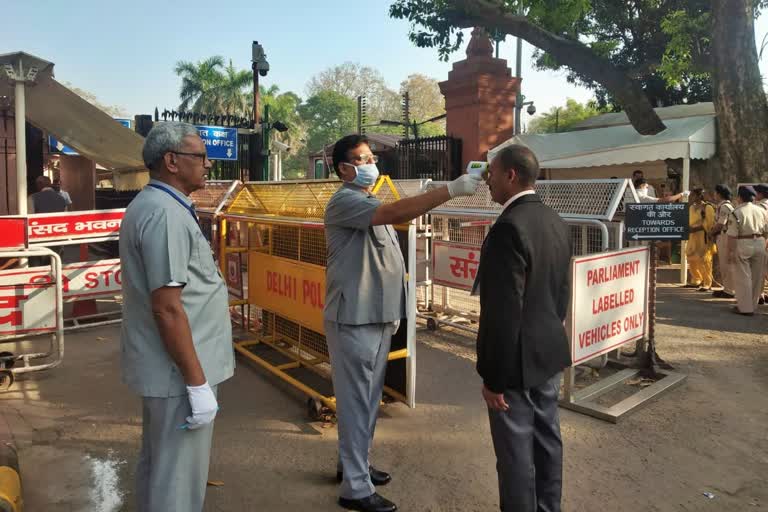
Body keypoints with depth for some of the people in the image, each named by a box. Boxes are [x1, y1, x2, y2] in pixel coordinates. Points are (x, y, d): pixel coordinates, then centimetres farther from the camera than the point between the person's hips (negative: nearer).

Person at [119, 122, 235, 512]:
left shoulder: (149, 205, 11)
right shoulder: (166, 214, -21)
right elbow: (167, 309, -25)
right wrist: (197, 383, -21)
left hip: (160, 366, 10)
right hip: (177, 371, -10)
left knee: (158, 464, 24)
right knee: (178, 479, 4)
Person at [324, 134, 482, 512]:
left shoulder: (371, 203, 16)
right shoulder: (344, 202, -14)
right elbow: (397, 212, -31)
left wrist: (392, 311, 18)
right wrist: (452, 189, -32)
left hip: (378, 318, 9)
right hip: (354, 319, -9)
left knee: (368, 399, 17)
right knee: (356, 400, 0)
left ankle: (354, 464, 34)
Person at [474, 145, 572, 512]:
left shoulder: (509, 227, -23)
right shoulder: (556, 222, 6)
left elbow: (504, 312, -24)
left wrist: (494, 377, -18)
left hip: (518, 361, -9)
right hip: (550, 354, 9)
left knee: (516, 453, 6)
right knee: (547, 441, 21)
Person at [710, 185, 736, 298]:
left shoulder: (725, 206, -15)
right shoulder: (722, 206, 16)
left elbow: (720, 224, -18)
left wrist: (711, 233, -4)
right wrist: (714, 233, 4)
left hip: (725, 237, -10)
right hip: (721, 237, 10)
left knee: (726, 264, -5)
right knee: (723, 264, 15)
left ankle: (729, 291, 0)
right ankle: (727, 288, 22)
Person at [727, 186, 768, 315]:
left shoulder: (737, 212, -11)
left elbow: (732, 235, -14)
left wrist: (730, 251, -10)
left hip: (743, 245, -5)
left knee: (743, 278, 2)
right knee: (757, 277, 14)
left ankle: (745, 307, 4)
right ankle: (752, 305, 24)